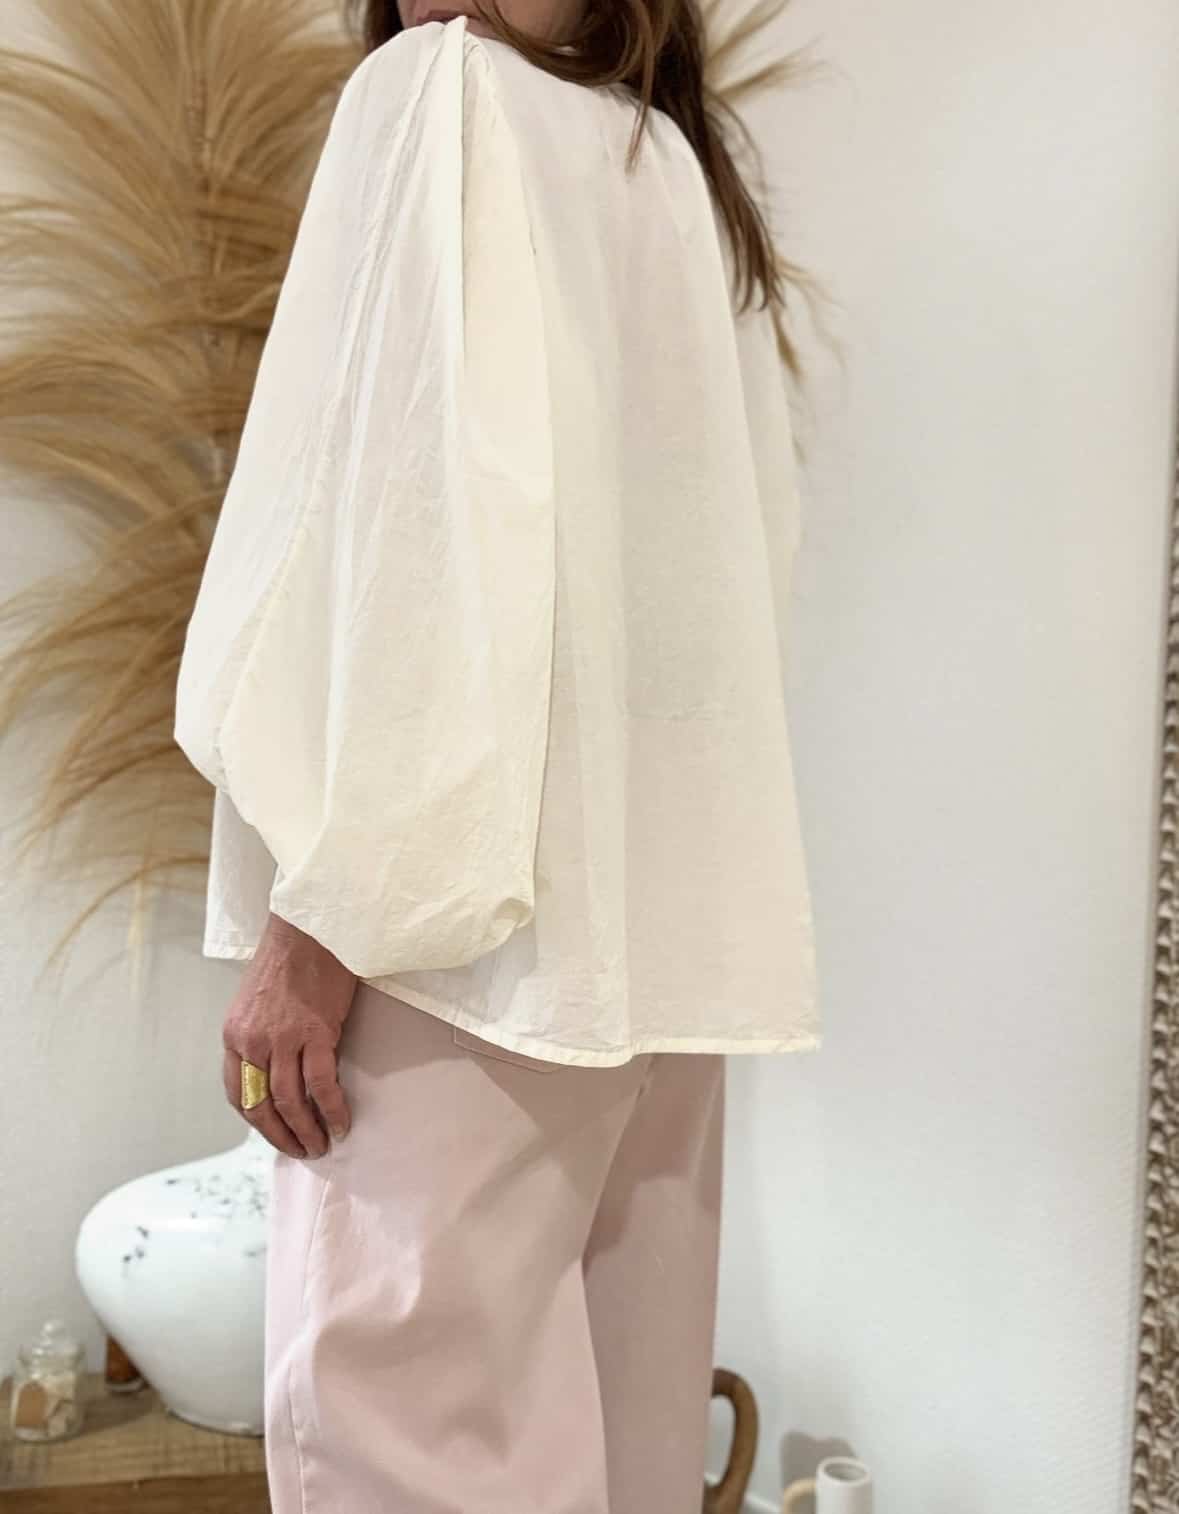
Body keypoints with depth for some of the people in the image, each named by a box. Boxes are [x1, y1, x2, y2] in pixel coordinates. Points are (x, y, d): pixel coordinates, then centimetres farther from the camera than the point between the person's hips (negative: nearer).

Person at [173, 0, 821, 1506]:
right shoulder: (691, 174, 19)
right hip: (671, 908, 8)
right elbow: (750, 553, 13)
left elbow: (420, 521, -15)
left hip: (487, 915, -8)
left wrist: (320, 912, -15)